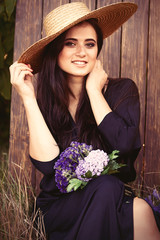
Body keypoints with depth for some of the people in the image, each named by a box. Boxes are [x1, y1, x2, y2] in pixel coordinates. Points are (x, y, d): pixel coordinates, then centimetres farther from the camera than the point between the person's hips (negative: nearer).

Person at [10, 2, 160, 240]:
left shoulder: (122, 90, -1)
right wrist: (28, 97, -15)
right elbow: (48, 164, -15)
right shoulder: (45, 100, -1)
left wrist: (93, 90, -10)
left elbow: (123, 145, -18)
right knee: (139, 212, -30)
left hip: (114, 198, 1)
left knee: (140, 211, -33)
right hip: (59, 208, -1)